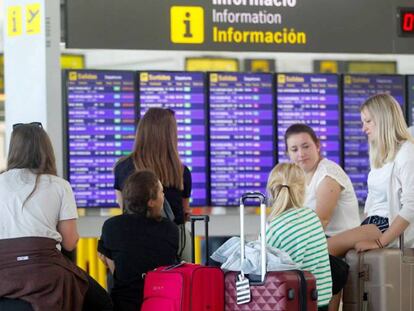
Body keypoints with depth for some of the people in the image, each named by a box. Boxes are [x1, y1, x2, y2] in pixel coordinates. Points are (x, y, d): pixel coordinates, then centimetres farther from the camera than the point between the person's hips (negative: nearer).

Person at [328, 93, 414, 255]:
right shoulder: (380, 154, 20)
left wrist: (380, 242, -20)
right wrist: (362, 229, 5)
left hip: (393, 227, -8)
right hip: (373, 223, 8)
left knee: (329, 247, -23)